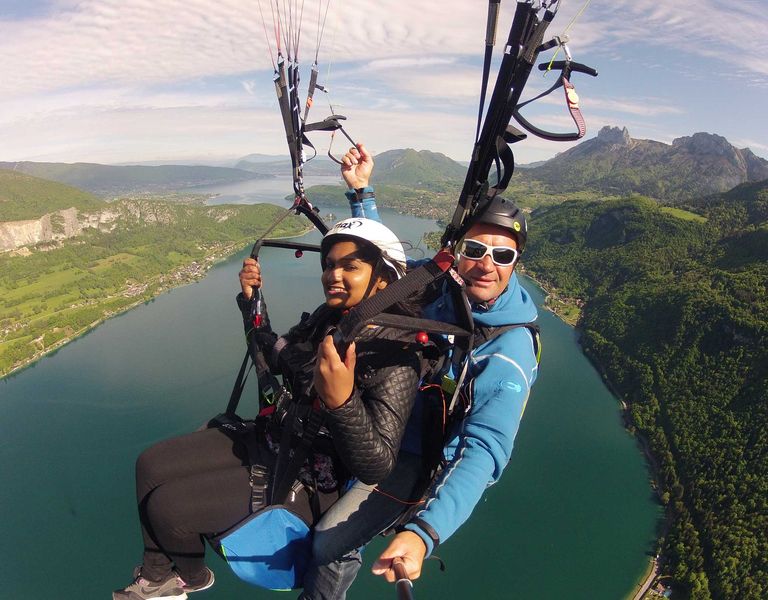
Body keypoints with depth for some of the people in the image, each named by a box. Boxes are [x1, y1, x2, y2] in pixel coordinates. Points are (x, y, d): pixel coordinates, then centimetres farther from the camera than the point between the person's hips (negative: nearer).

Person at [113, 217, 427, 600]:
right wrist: (251, 299, 0)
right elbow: (273, 358, 12)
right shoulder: (326, 318, -5)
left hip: (311, 477, -7)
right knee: (150, 464, 7)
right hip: (275, 438, 8)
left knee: (165, 506, -9)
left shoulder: (396, 357, -27)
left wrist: (342, 402, -47)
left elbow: (377, 468, -30)